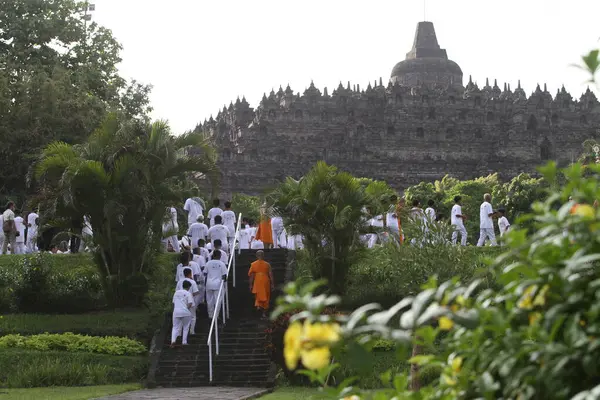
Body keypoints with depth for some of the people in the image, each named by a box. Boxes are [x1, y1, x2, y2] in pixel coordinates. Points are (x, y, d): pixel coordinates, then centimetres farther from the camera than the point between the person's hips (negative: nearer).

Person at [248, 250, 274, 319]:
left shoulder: (253, 264, -3)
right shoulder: (267, 264, -3)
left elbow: (251, 275, -3)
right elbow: (270, 275, -3)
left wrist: (251, 285, 3)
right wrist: (272, 284, 3)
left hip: (257, 283, 0)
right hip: (265, 282, 0)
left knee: (258, 295, 19)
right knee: (265, 297, 10)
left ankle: (258, 305, -9)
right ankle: (264, 313, 9)